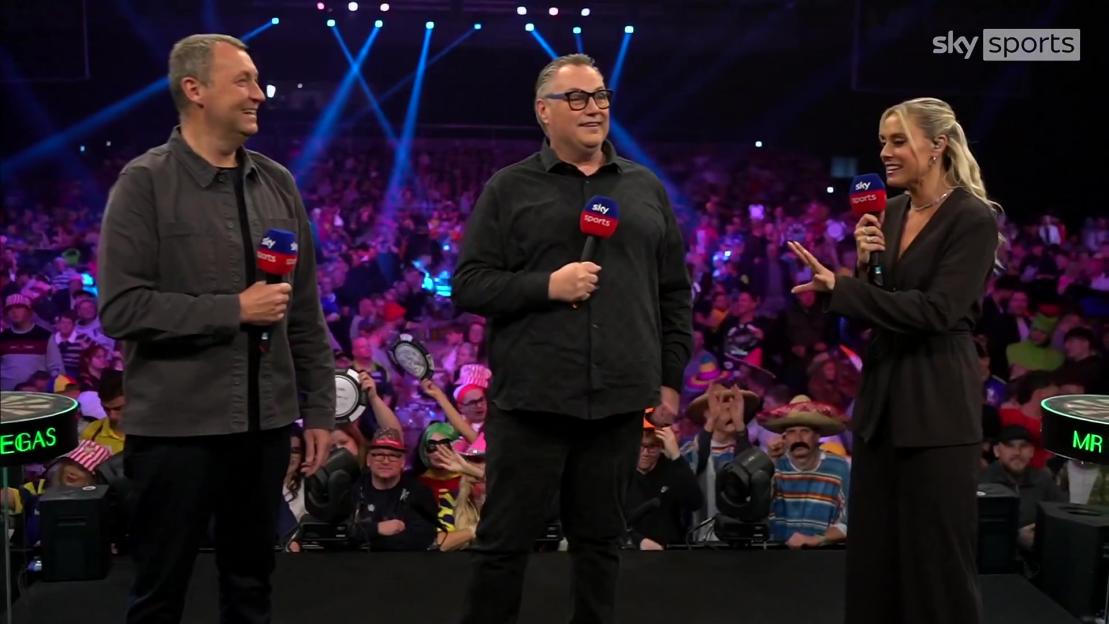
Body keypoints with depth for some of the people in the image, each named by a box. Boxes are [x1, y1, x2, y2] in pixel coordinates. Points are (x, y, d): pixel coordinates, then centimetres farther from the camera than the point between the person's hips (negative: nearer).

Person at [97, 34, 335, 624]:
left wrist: (318, 407, 9)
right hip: (177, 425, -5)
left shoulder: (278, 184, 8)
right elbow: (121, 308, -15)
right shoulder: (145, 183, -8)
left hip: (265, 420, 5)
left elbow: (306, 312, 11)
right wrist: (234, 310, -17)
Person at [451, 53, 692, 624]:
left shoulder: (646, 189, 12)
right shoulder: (510, 189, 3)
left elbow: (674, 294, 14)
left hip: (619, 399, 3)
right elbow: (468, 285, -1)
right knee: (505, 542, 4)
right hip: (532, 398, -2)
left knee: (600, 541, 12)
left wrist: (670, 378, 9)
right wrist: (547, 284, -14)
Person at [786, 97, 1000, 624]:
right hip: (882, 389, 8)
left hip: (936, 400, -7)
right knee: (874, 544, 13)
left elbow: (935, 310, -20)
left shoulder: (972, 218, -12)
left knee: (934, 550, 1)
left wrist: (839, 288, -21)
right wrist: (864, 262, -7)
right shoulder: (893, 210, 10)